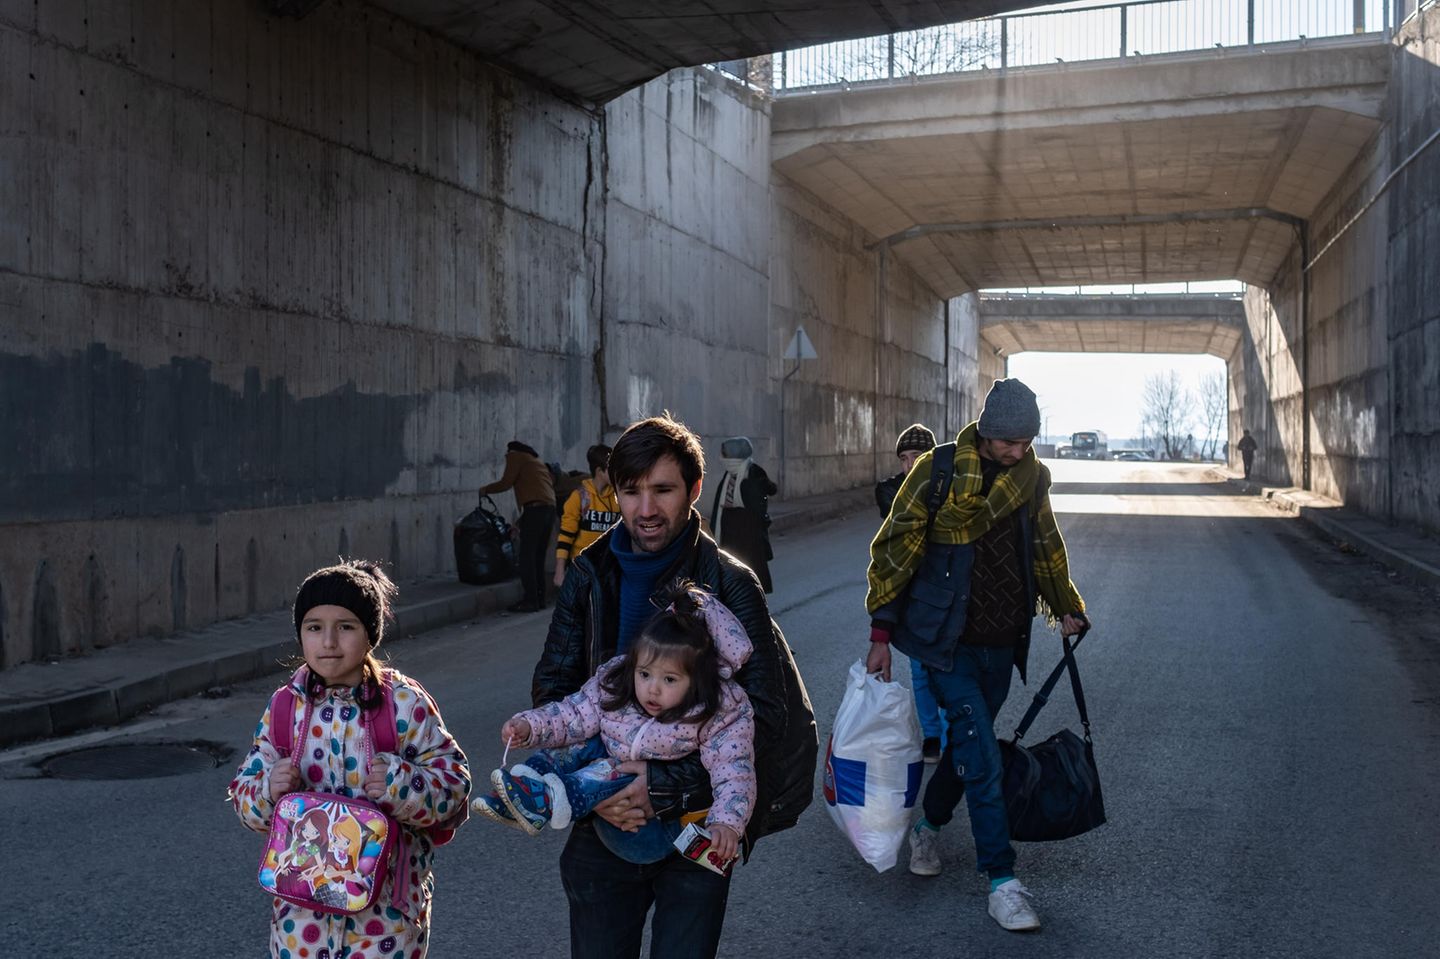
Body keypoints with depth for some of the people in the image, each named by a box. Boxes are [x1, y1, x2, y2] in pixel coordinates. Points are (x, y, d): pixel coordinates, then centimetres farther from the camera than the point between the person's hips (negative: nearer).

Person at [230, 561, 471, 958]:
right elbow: (244, 793, 6)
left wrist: (402, 785, -26)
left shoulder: (405, 704, -9)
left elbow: (454, 783, -8)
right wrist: (268, 790, -16)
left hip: (386, 901, -2)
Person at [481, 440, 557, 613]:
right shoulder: (536, 461, 31)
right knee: (538, 556, 12)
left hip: (534, 507, -8)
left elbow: (506, 483, -3)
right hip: (550, 507, 8)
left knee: (527, 556, -7)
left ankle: (530, 600, -10)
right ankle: (539, 598, 12)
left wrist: (486, 489, 15)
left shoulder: (515, 456, 8)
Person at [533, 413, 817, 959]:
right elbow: (551, 689, 0)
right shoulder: (589, 577, -1)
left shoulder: (728, 583, -11)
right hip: (605, 823, 3)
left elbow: (763, 712, -16)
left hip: (698, 826, -2)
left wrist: (665, 787, -22)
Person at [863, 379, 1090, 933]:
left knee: (967, 744, 16)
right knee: (982, 757, -8)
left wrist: (1066, 608, 23)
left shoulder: (1033, 477, 4)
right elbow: (895, 549, -8)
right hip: (949, 641, -5)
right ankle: (1002, 882, 0)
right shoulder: (937, 471, -12)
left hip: (1002, 643, 5)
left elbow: (1046, 548, 21)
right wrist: (881, 634, -8)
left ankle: (929, 827, 40)